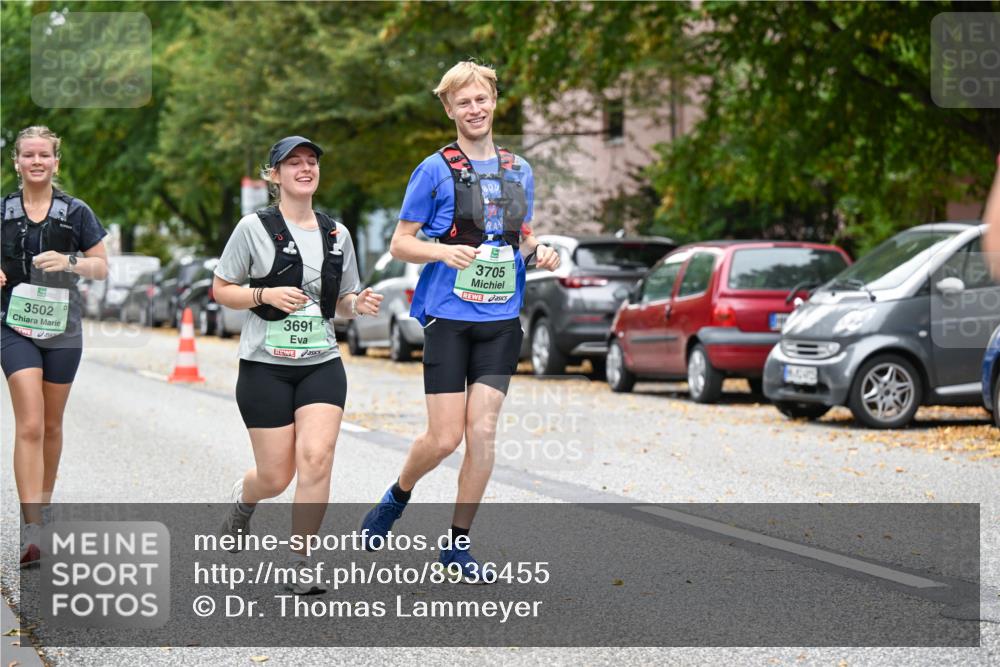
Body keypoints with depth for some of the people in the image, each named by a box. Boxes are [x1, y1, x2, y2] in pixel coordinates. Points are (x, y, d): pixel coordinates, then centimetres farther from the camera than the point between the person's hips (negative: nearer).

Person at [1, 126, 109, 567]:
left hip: (62, 329, 2)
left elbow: (102, 269, 3)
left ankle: (44, 502, 34)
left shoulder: (76, 213, 1)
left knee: (51, 425, 13)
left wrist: (70, 261, -16)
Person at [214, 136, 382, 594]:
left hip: (322, 363, 3)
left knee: (316, 457, -17)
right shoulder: (255, 228, -4)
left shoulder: (337, 234, 9)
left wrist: (358, 304, -5)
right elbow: (221, 290, 0)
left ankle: (300, 566, -5)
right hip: (265, 365, -3)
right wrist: (266, 294, -17)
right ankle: (243, 500, 40)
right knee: (276, 476, 1)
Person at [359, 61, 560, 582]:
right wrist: (443, 251, -19)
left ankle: (457, 543, 8)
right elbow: (399, 243, 0)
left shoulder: (520, 171, 12)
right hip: (448, 317, -3)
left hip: (501, 319, 4)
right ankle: (397, 496, 26)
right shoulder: (435, 170, -2)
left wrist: (539, 252, 0)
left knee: (482, 431, -3)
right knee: (445, 437, -6)